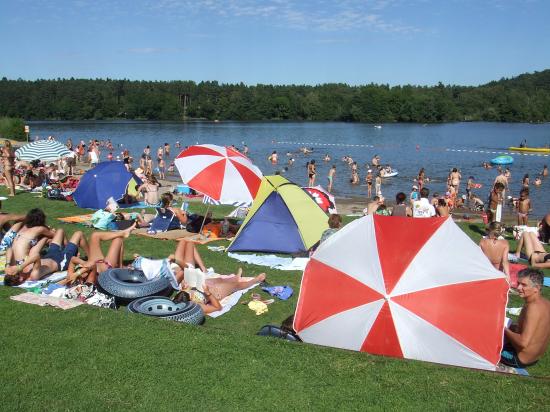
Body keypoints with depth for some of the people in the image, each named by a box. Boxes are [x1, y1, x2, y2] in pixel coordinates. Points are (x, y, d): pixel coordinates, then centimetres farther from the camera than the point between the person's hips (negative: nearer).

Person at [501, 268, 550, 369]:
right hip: (536, 357, 8)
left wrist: (505, 330, -18)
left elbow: (523, 342, -32)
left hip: (520, 359, -8)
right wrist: (513, 327, 7)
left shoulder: (533, 307, -29)